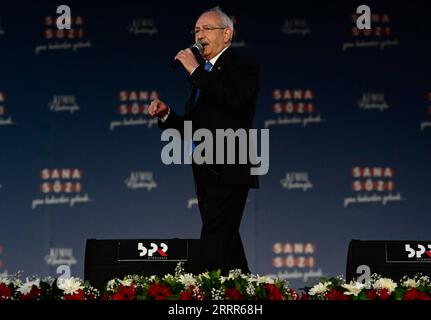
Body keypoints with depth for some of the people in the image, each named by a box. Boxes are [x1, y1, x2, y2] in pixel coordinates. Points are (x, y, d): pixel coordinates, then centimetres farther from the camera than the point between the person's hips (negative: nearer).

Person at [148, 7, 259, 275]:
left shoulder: (243, 66, -3)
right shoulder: (205, 76, 21)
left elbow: (235, 99, -25)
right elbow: (193, 129, 22)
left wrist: (196, 70, -19)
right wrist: (165, 114, 4)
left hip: (229, 172, -9)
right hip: (207, 173, 9)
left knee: (214, 243, -16)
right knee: (226, 243, 12)